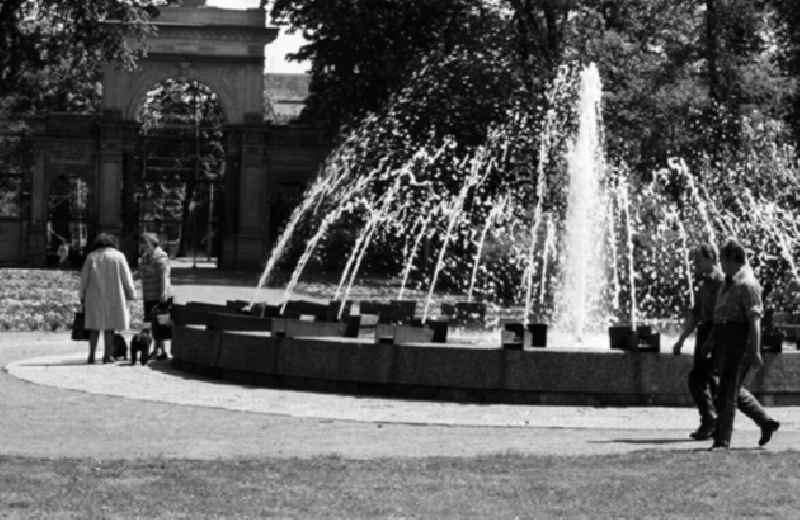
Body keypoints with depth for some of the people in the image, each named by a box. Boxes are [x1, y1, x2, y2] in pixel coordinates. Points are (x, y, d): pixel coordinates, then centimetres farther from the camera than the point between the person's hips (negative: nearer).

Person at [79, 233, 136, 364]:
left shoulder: (91, 257, 2)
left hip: (95, 298, 1)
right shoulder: (118, 256, -1)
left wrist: (83, 298, 8)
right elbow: (126, 278, 0)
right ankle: (107, 355, 2)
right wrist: (130, 295, 8)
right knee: (109, 327, 4)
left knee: (94, 327, 8)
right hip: (113, 297, -1)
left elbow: (84, 278, 2)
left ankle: (91, 355, 2)